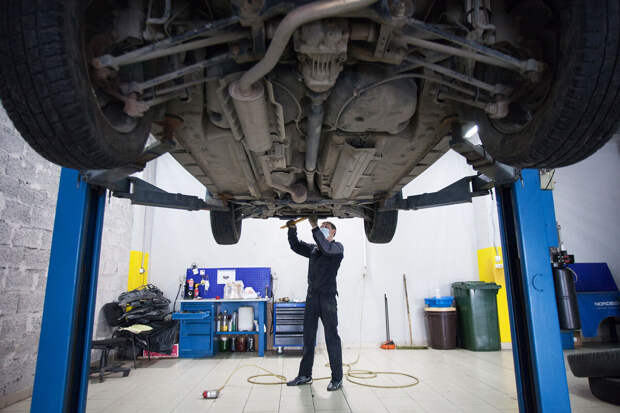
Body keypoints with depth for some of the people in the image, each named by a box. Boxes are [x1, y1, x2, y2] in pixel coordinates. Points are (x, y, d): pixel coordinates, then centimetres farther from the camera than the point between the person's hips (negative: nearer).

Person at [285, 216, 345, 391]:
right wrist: (292, 229, 0)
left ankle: (337, 378, 6)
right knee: (308, 336, 10)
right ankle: (305, 374, 21)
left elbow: (326, 248, -19)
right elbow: (296, 246, 14)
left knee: (332, 337, -2)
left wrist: (314, 227, -22)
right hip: (312, 296, 6)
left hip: (328, 297, -6)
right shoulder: (313, 249, 19)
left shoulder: (337, 247, 1)